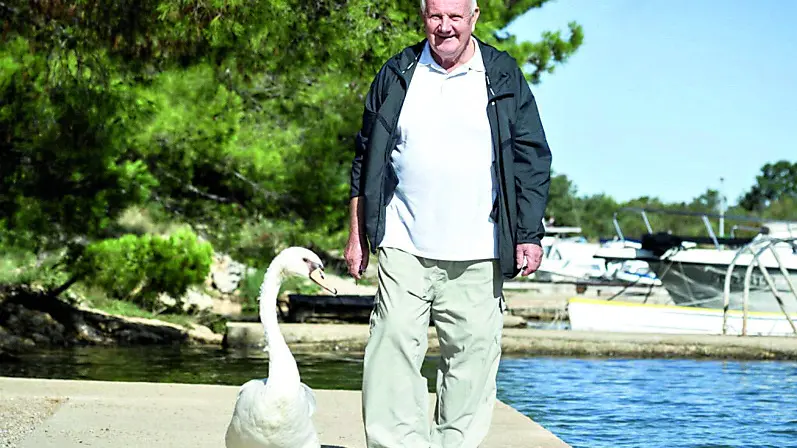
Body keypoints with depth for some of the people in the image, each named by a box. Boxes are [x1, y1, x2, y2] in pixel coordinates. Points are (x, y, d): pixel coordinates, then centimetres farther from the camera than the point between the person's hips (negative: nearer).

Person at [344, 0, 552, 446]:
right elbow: (366, 158, 13)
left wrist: (530, 236, 0)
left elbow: (532, 159, 6)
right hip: (404, 248, 0)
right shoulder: (397, 75, 9)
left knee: (472, 354, 2)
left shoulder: (504, 77, 6)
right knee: (394, 349, -7)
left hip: (476, 257, 0)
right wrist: (358, 234, 9)